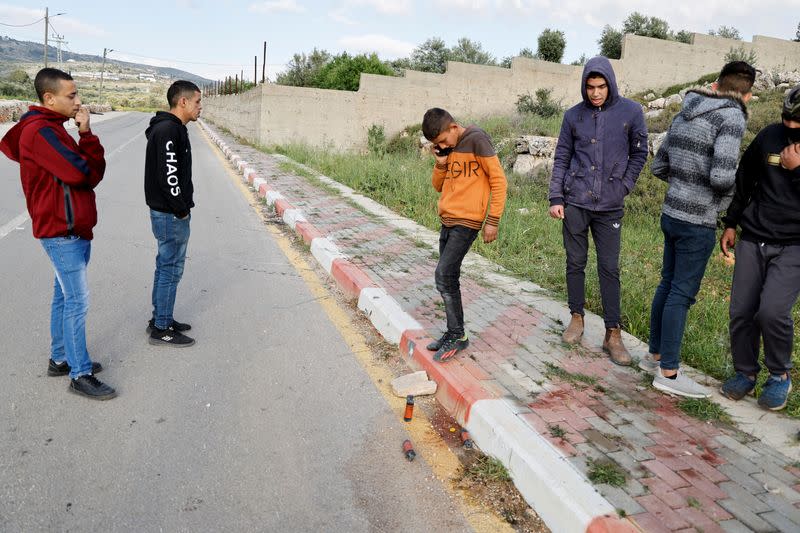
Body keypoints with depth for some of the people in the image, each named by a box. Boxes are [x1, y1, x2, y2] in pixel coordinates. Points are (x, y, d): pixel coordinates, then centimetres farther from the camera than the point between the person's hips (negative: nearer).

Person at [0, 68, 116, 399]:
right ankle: (80, 375, 1)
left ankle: (60, 359, 28)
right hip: (62, 231, -10)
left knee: (64, 296, 16)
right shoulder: (40, 131, -16)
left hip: (74, 229, 10)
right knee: (77, 301, -6)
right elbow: (81, 173, -20)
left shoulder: (53, 129, 15)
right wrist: (86, 135, -7)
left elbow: (94, 171, 11)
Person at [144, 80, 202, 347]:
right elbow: (168, 175, -24)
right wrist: (181, 209, -16)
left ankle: (160, 320, 30)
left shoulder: (173, 128, 14)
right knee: (170, 269, -2)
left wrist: (183, 206, 15)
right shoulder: (168, 130, -19)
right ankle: (161, 330, 9)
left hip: (170, 213, 11)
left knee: (166, 267, 17)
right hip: (171, 215, -11)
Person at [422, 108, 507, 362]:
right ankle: (454, 332, 20)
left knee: (444, 276, -11)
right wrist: (441, 164, -2)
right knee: (449, 278, 10)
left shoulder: (476, 139, -11)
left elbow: (498, 180, -11)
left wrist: (493, 221, -12)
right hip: (447, 220, 8)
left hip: (467, 221, -8)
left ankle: (457, 336, 2)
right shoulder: (446, 147, 12)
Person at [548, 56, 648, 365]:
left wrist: (625, 186, 0)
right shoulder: (573, 116, 3)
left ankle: (613, 334, 8)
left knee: (610, 269, 1)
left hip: (610, 206, -1)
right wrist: (555, 198, 0)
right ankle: (577, 318, 25)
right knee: (575, 263, 9)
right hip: (575, 203, 1)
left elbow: (639, 153, 9)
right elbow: (561, 159, 6)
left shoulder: (631, 112, 0)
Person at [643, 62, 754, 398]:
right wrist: (729, 194, -3)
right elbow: (722, 176, -24)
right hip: (697, 222, -7)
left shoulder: (685, 115, 9)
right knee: (682, 294, 0)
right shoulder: (731, 117, -13)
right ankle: (668, 373, 10)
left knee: (668, 285, 17)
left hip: (671, 213, 8)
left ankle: (654, 355, 29)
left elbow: (658, 166, 15)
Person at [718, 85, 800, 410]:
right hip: (753, 240, 3)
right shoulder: (769, 137, 2)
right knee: (741, 312, 2)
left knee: (772, 311, -18)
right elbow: (743, 182, 14)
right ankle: (745, 373, 23)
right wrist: (730, 223, 14)